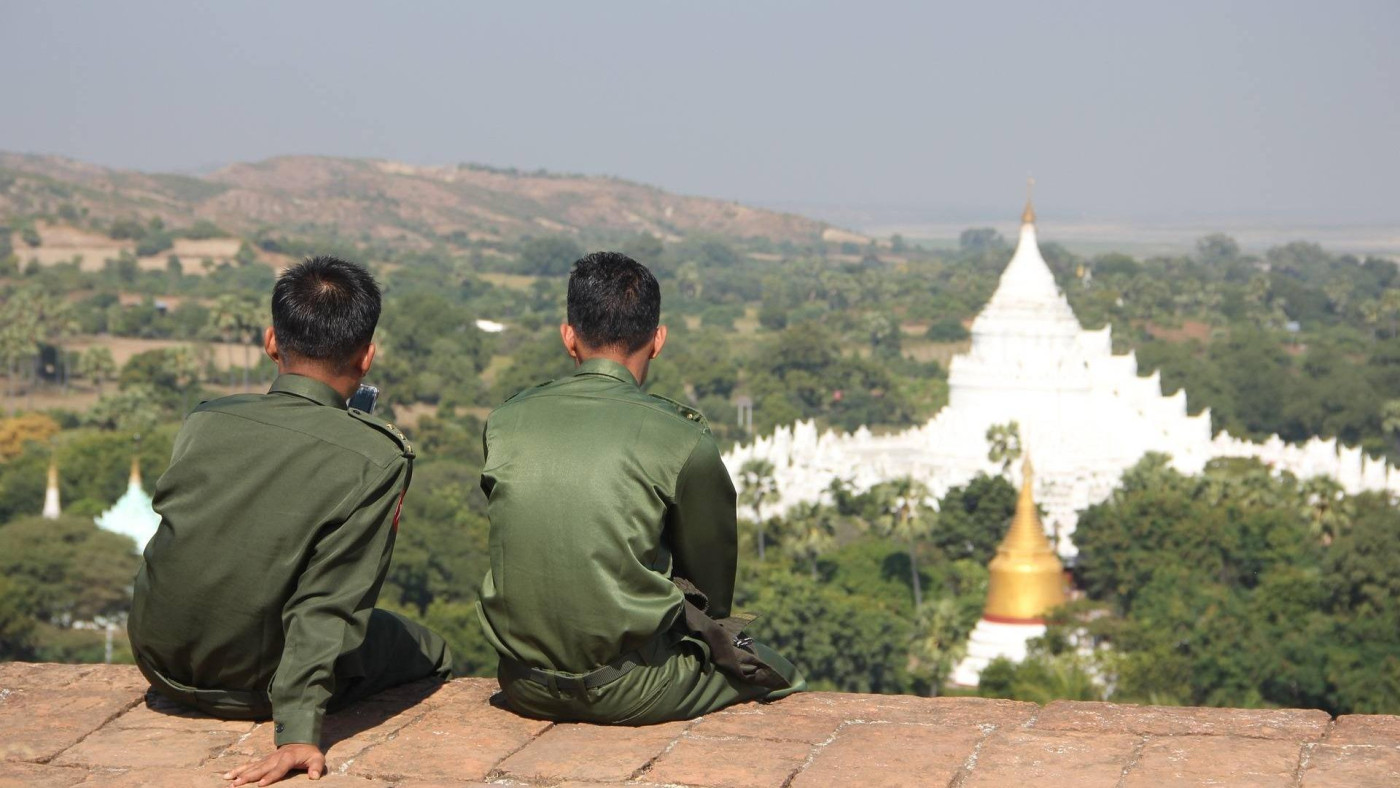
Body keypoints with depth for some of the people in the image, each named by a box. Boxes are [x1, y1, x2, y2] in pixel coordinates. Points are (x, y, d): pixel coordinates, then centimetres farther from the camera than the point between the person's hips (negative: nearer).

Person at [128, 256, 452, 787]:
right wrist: (298, 733, -26)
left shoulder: (203, 423, -7)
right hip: (250, 688, -5)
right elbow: (329, 603, -25)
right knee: (431, 657, 18)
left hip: (160, 664, 5)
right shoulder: (377, 458, -19)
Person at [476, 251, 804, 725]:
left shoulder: (506, 423, 1)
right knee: (777, 674, 21)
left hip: (525, 688, 5)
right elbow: (713, 590, 1)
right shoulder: (683, 440, -11)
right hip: (629, 694, -4)